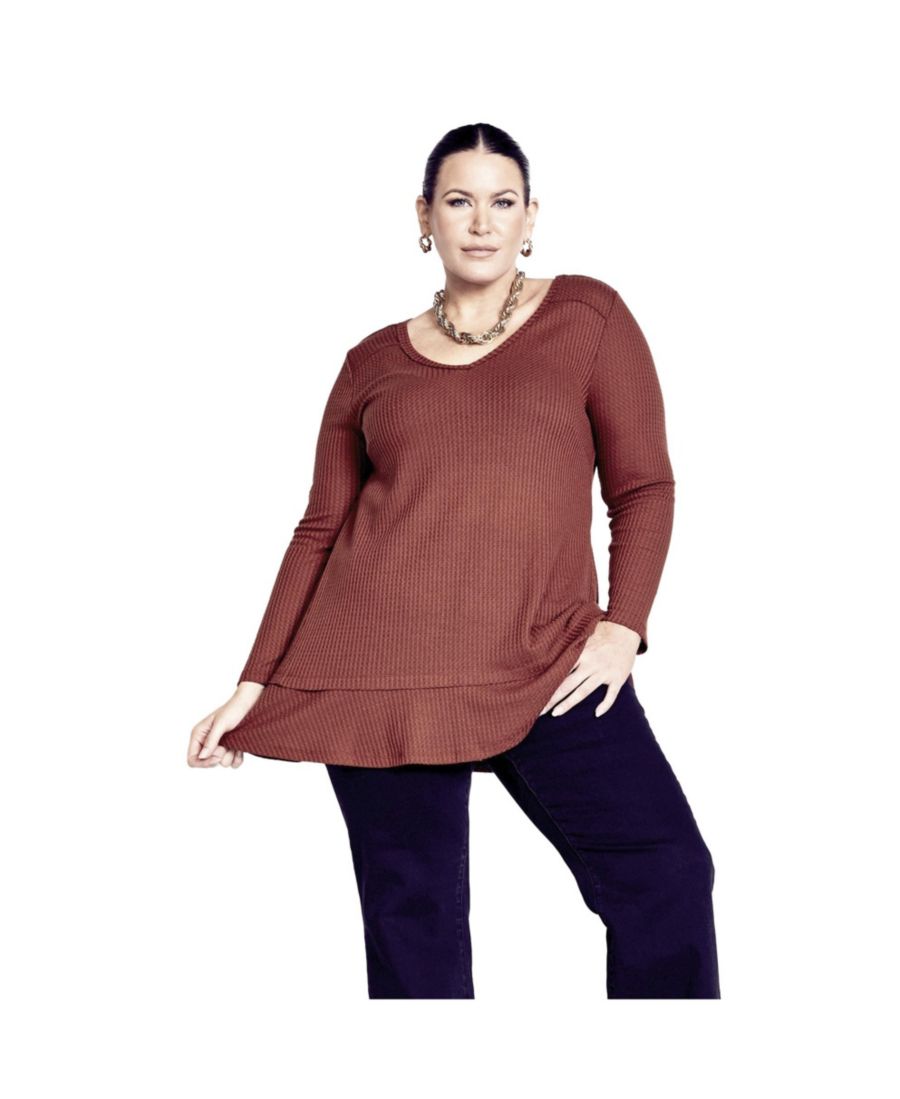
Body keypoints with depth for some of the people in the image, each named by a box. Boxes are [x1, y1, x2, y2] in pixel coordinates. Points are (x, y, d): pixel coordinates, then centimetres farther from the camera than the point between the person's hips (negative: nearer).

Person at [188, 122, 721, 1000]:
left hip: (546, 665, -1)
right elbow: (321, 531, 12)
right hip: (384, 666, 1)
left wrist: (622, 628, -8)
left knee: (666, 872, -10)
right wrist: (253, 685, 8)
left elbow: (642, 486, 5)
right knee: (410, 918, 4)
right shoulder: (374, 363, 11)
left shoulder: (586, 316, 6)